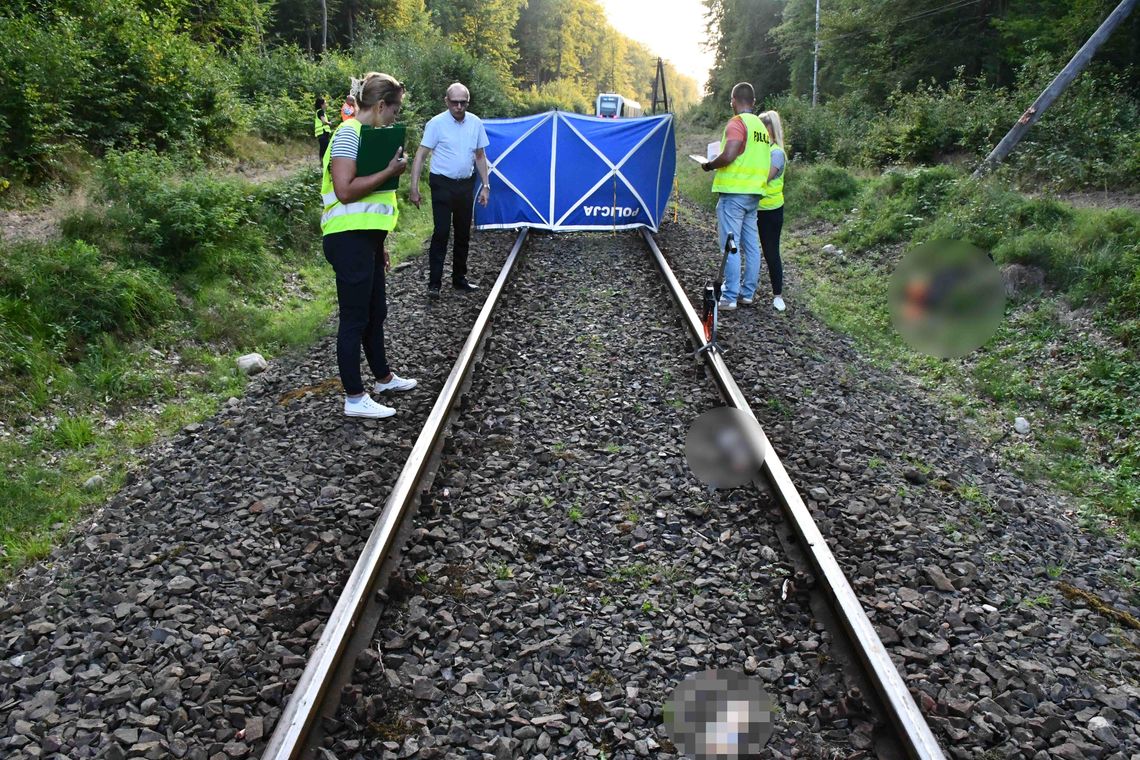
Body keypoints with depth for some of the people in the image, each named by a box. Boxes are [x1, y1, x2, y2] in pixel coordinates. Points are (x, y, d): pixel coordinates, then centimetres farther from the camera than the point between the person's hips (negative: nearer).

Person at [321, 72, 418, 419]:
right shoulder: (348, 134, -14)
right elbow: (345, 191, -24)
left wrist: (380, 245, 22)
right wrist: (391, 171, -17)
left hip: (366, 237, 10)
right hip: (349, 238, -10)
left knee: (375, 311, 20)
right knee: (355, 319, -4)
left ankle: (383, 376, 36)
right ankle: (354, 398, 5)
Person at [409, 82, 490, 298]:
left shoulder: (476, 123, 3)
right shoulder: (436, 123, -10)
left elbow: (480, 156, 13)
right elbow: (421, 155, -10)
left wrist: (486, 185, 7)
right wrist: (414, 187, -16)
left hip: (466, 185, 5)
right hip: (442, 184, -5)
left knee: (463, 234, 10)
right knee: (441, 232, -10)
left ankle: (459, 279, 22)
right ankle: (434, 283, -4)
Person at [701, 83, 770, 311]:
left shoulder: (737, 123, -11)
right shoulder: (761, 126, 15)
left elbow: (728, 156, -22)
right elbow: (756, 159, 16)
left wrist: (709, 165, -4)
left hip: (734, 192, -8)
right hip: (754, 192, 8)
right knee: (751, 245, 11)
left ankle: (729, 297, -5)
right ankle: (748, 292, 18)